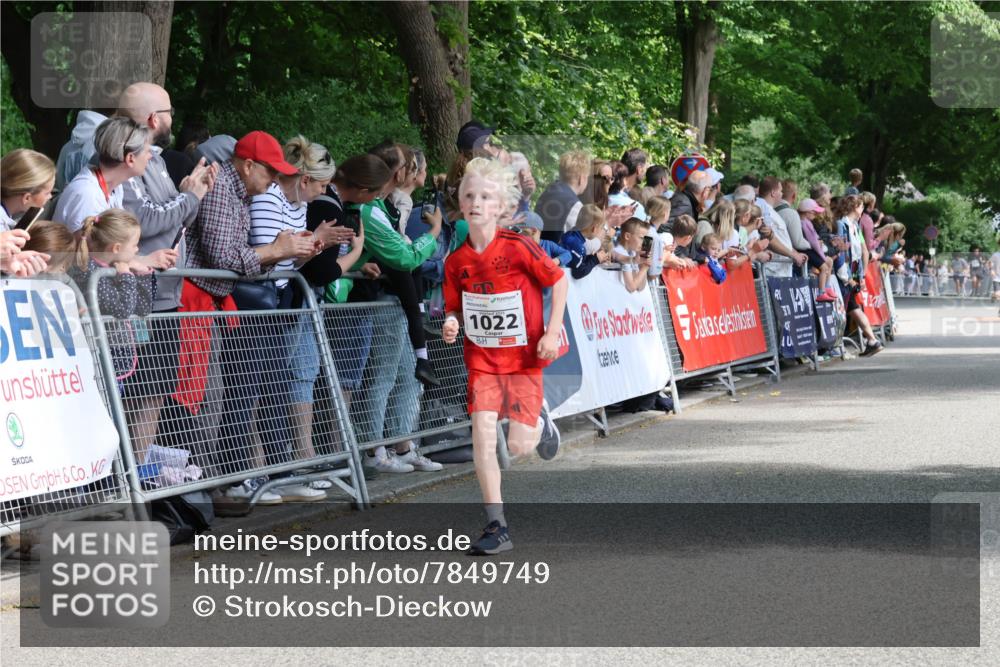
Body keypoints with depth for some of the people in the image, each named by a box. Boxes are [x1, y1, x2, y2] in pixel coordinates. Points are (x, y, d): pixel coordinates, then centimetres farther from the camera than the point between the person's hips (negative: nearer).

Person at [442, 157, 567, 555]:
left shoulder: (517, 248, -15)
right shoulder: (456, 261, -4)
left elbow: (558, 280, -4)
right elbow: (455, 309, 8)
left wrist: (552, 332, -10)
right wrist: (451, 325, -16)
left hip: (524, 357, -2)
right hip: (481, 358, 3)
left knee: (518, 447, -3)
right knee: (482, 435, -13)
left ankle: (538, 423, 36)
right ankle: (496, 527, -6)